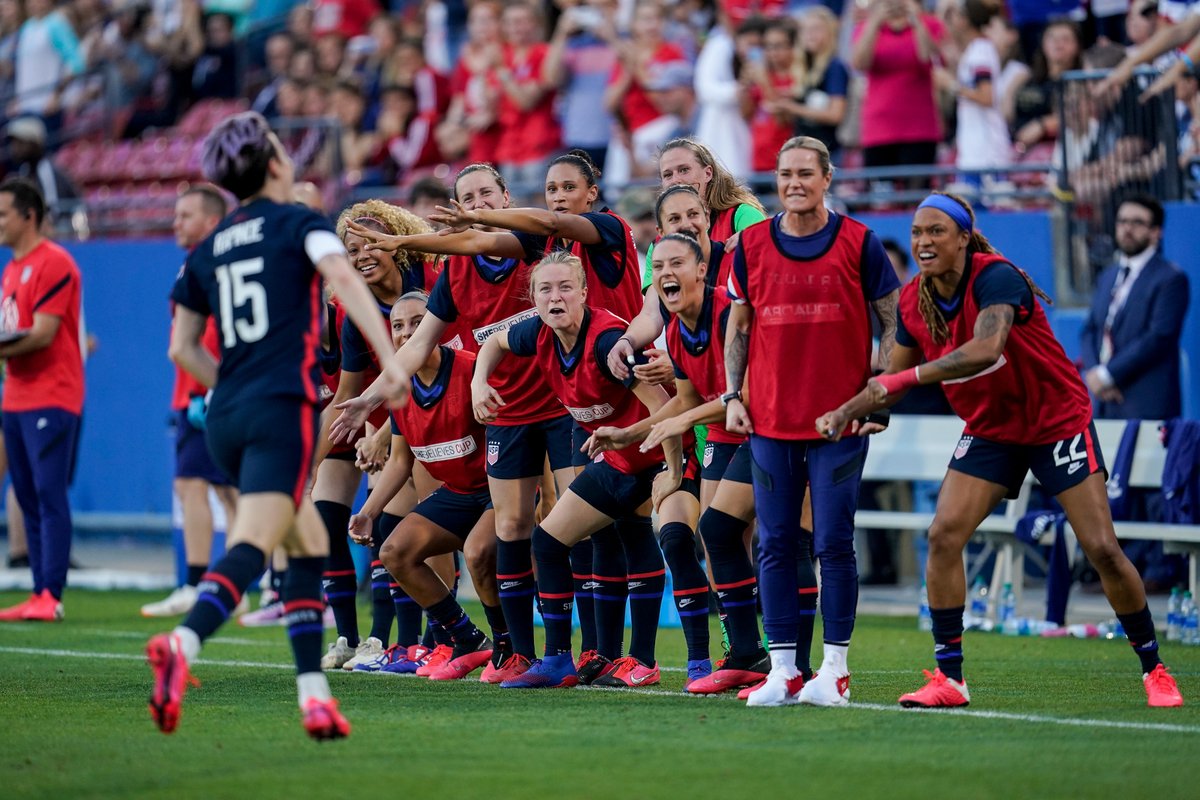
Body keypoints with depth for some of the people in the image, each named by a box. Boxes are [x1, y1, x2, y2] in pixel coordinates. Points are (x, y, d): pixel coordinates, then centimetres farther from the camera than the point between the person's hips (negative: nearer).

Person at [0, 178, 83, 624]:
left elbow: (42, 335, -17)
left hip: (49, 399, -9)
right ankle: (39, 596, 10)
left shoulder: (53, 264, -10)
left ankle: (52, 595, -14)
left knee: (49, 495, -11)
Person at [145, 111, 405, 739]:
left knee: (310, 543, 17)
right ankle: (181, 644, -43)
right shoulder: (298, 223, 4)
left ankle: (314, 694, 9)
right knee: (253, 545, -18)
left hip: (226, 419, 6)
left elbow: (182, 347, 22)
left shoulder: (208, 249, 19)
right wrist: (390, 360, -22)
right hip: (283, 409, -6)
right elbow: (342, 277, -15)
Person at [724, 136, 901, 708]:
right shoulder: (751, 244, 6)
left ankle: (835, 671, 3)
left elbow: (891, 322, 4)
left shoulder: (858, 242, -1)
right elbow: (737, 326, 14)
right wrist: (733, 396, 5)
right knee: (776, 545, 2)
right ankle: (783, 671, 7)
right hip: (770, 420, 3)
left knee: (834, 543, -4)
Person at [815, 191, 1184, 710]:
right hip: (988, 430, 5)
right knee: (944, 535, -12)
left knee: (1101, 548, -8)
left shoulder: (996, 277, -26)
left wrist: (904, 378, -43)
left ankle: (1153, 669, 9)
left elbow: (986, 349, -43)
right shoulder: (914, 303, -5)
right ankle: (948, 678, -5)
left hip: (1058, 421, -5)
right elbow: (892, 380, 8)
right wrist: (845, 411, -9)